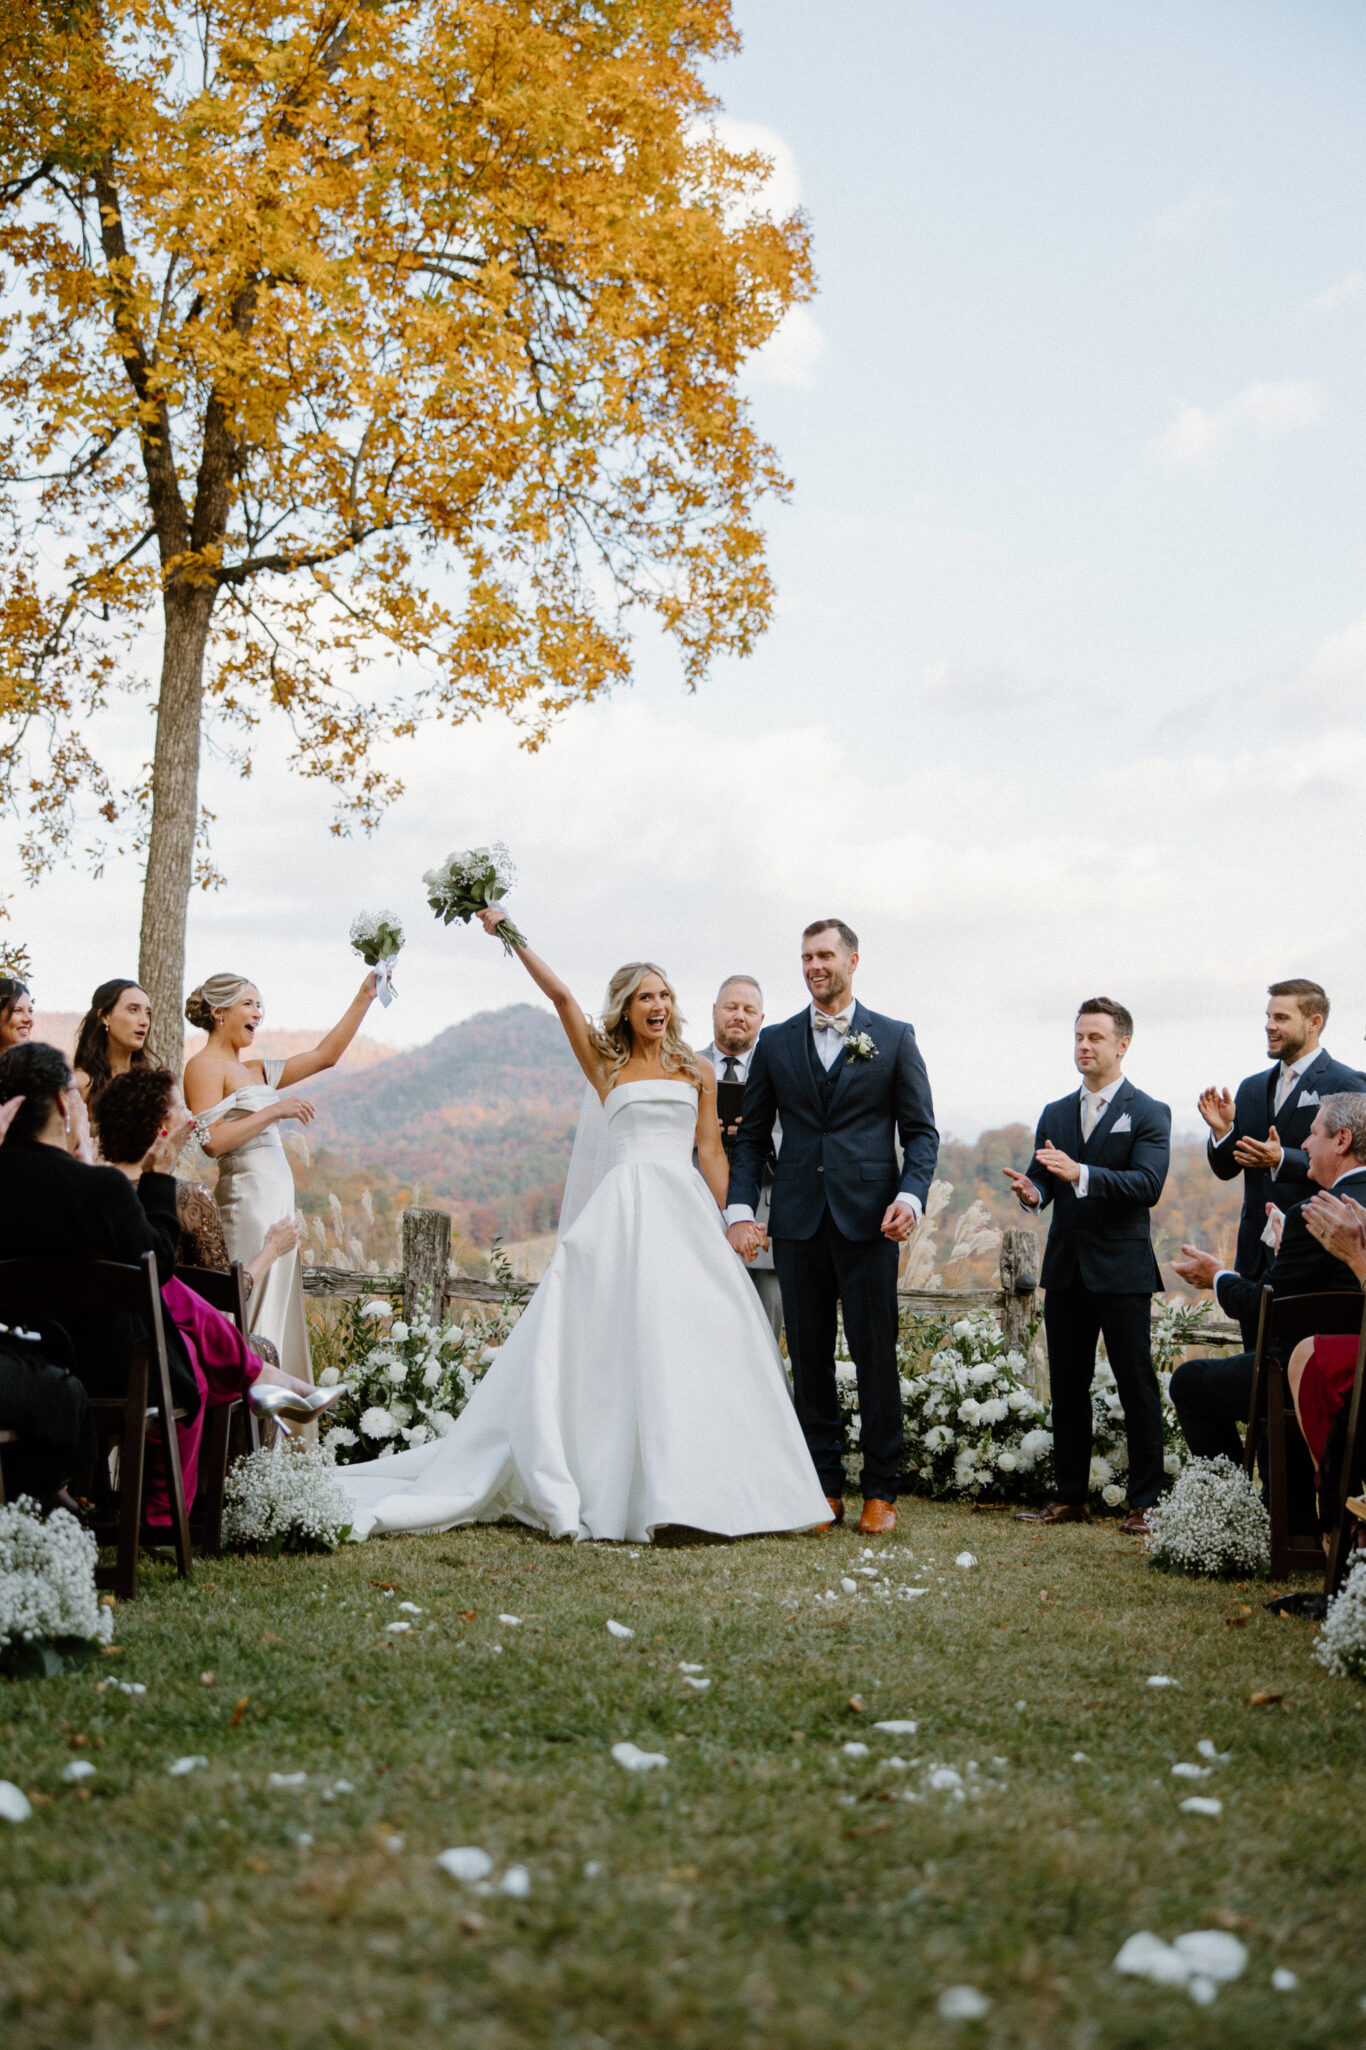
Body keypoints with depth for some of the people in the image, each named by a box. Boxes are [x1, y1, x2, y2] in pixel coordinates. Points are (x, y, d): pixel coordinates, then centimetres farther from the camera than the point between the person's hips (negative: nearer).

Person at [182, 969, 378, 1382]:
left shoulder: (255, 1071, 19)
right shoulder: (205, 1066, -4)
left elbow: (326, 1055, 22)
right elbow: (213, 1141, -17)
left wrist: (365, 996, 19)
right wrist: (274, 1110, -14)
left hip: (277, 1202, 9)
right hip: (247, 1198, -9)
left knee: (279, 1313, 6)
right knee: (251, 1317, -10)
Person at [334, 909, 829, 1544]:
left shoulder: (697, 1072, 15)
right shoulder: (605, 1063, 9)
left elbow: (711, 1153, 13)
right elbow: (560, 995, -1)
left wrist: (729, 1226, 8)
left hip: (687, 1211, 2)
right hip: (626, 1212, -2)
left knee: (694, 1341, -3)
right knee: (625, 1342, -8)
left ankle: (698, 1486, 3)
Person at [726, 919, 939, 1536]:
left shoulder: (894, 1038, 7)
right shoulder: (775, 1042, 12)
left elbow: (921, 1131, 5)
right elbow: (752, 1134, 12)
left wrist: (911, 1196, -11)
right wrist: (741, 1208, -1)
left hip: (869, 1220, -2)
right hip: (798, 1222, 2)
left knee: (876, 1355, -1)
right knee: (809, 1357, 5)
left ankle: (881, 1491, 8)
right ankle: (824, 1488, 13)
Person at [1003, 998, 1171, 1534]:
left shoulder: (1149, 1114, -2)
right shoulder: (1055, 1115, 14)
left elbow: (1148, 1184, -16)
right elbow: (1042, 1178, 7)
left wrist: (1081, 1174, -29)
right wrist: (1032, 1191, -17)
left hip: (1122, 1269, -5)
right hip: (1065, 1268, 5)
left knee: (1137, 1387, -1)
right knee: (1067, 1385, 9)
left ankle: (1146, 1503, 5)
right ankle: (1070, 1497, 18)